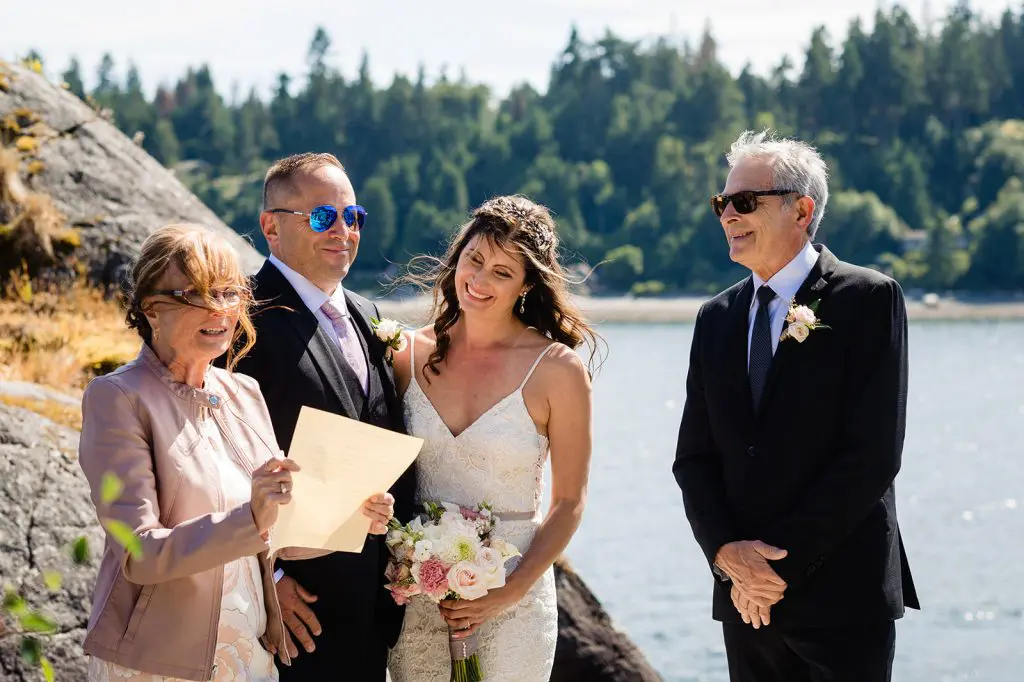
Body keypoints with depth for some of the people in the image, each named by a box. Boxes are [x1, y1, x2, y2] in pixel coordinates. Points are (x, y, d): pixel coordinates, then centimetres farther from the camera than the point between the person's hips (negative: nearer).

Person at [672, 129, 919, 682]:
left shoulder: (869, 298, -5)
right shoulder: (716, 319, 13)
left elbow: (873, 454, -12)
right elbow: (694, 456, 10)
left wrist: (782, 563, -13)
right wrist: (727, 553, -8)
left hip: (843, 595, -5)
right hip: (746, 597, 5)